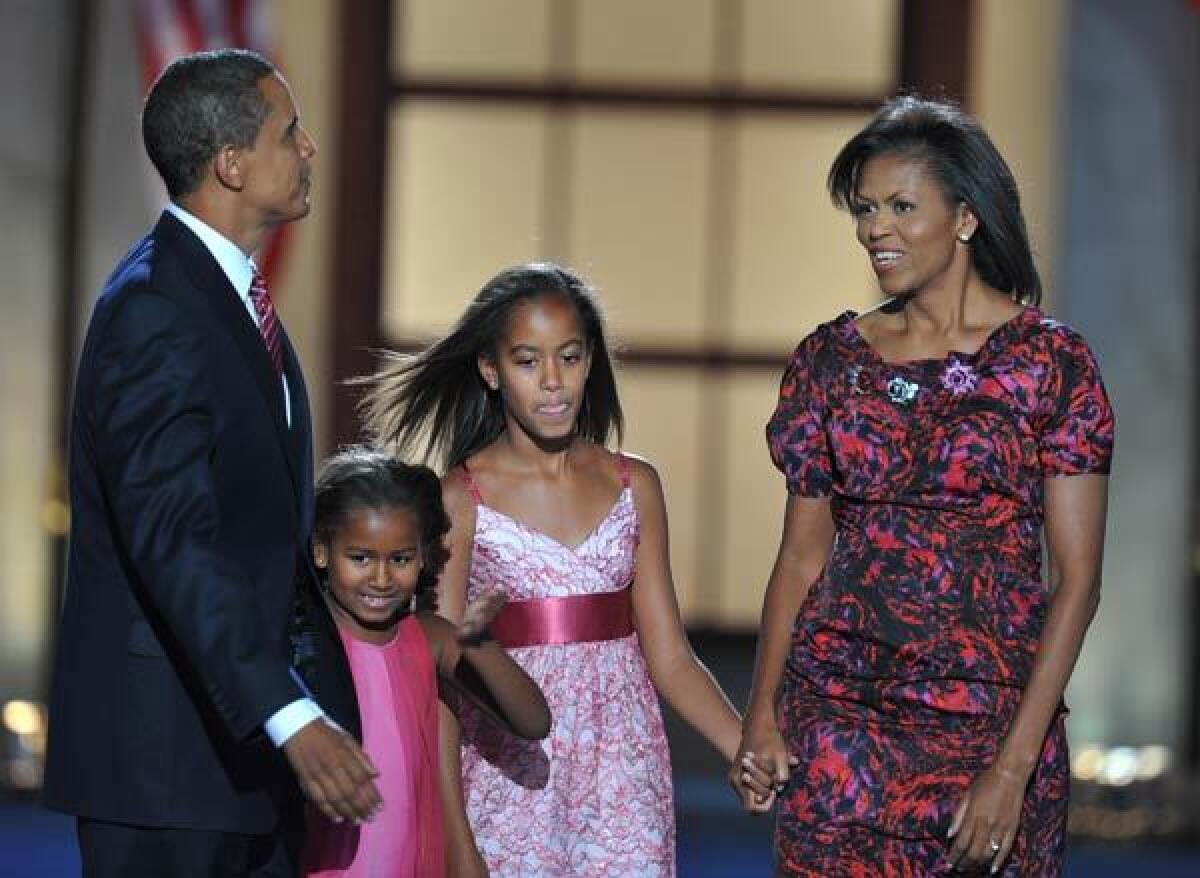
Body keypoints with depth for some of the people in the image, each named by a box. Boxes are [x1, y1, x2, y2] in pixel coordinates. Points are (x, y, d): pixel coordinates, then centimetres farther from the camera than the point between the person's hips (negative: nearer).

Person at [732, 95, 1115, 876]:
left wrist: (1015, 764, -14)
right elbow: (802, 555, 9)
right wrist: (762, 713, -4)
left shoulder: (1051, 361, -5)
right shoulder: (832, 359, 6)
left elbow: (1077, 577, -8)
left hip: (990, 716, -2)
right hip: (839, 717, 3)